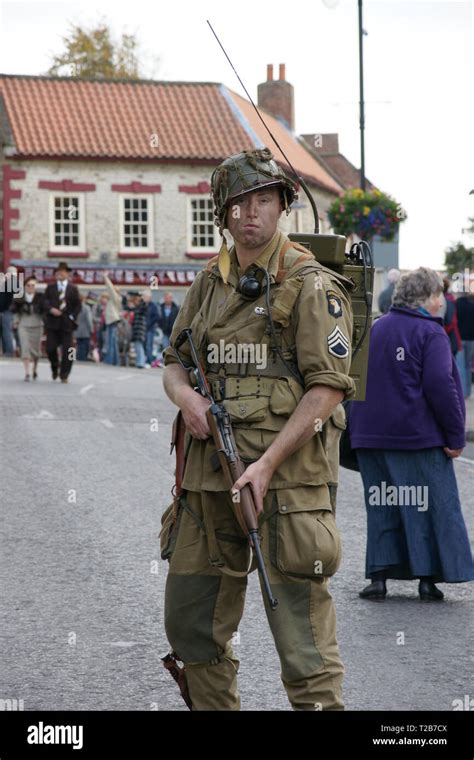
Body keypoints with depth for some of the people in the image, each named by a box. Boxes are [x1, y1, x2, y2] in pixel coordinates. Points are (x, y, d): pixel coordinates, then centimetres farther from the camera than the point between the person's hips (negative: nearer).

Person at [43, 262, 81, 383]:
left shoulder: (73, 289, 9)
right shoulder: (50, 287, 11)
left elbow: (78, 306, 9)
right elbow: (44, 301, 4)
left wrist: (72, 317, -4)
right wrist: (51, 309, -15)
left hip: (67, 323, -1)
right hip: (52, 322, 1)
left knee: (67, 350, -5)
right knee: (50, 348, -4)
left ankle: (64, 375, 3)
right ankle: (55, 367, 23)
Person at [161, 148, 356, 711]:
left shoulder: (310, 286, -6)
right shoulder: (210, 282, 14)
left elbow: (328, 387, -12)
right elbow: (173, 361, 21)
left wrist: (267, 463, -19)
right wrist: (185, 395, -4)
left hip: (283, 475, -7)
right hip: (207, 473, 7)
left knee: (302, 639, -8)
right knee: (190, 622, 13)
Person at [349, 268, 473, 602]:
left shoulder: (374, 329, 12)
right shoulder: (431, 333, -8)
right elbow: (440, 385, -17)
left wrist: (361, 430, 22)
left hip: (370, 435, 6)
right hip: (419, 436, -6)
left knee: (382, 506, 10)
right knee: (432, 505, 3)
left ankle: (379, 575, 5)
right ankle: (428, 577, 1)